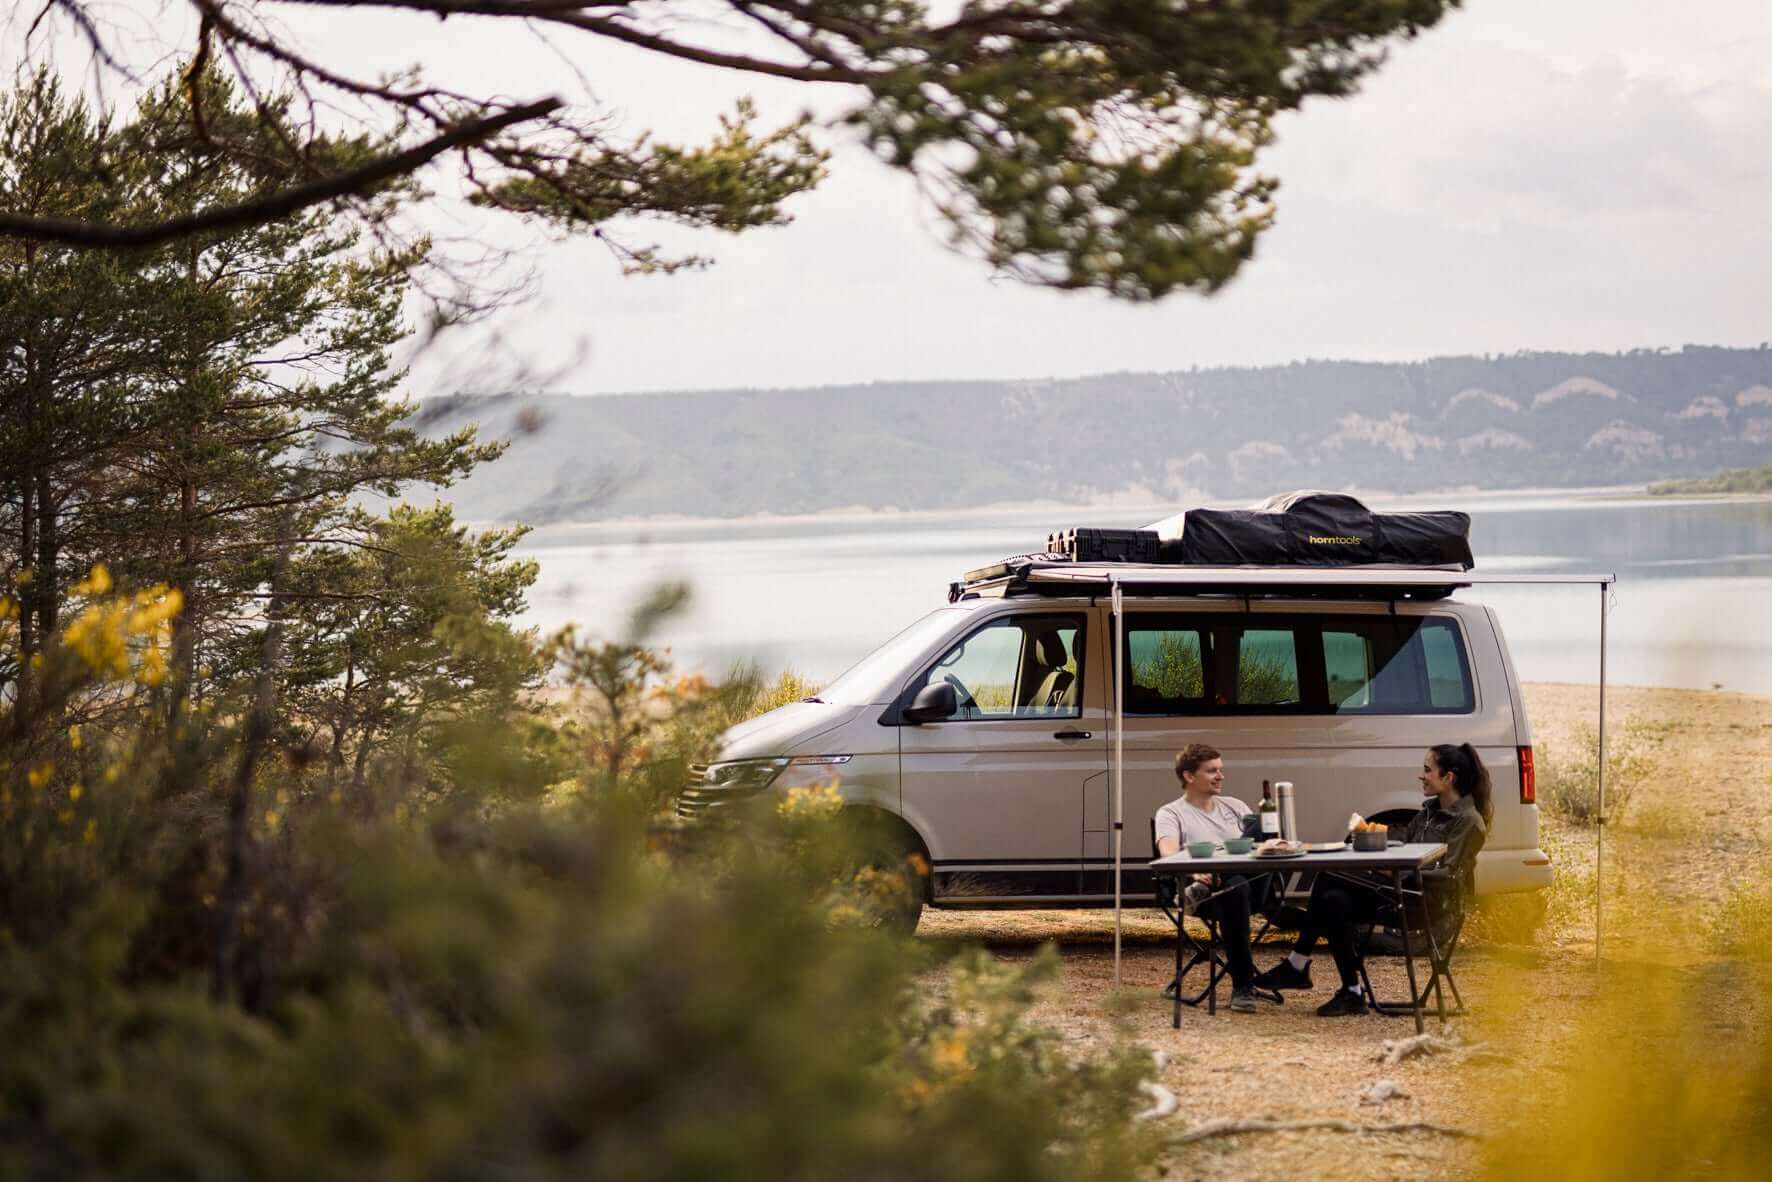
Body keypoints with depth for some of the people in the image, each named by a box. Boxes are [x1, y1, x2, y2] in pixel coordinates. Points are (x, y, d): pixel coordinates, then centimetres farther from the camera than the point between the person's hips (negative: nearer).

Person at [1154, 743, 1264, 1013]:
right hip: (1208, 888, -4)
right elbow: (1169, 854, -9)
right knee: (1235, 887, -39)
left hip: (1253, 880, 4)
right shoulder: (1170, 814, 10)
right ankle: (1242, 986, -36)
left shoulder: (1234, 806, 28)